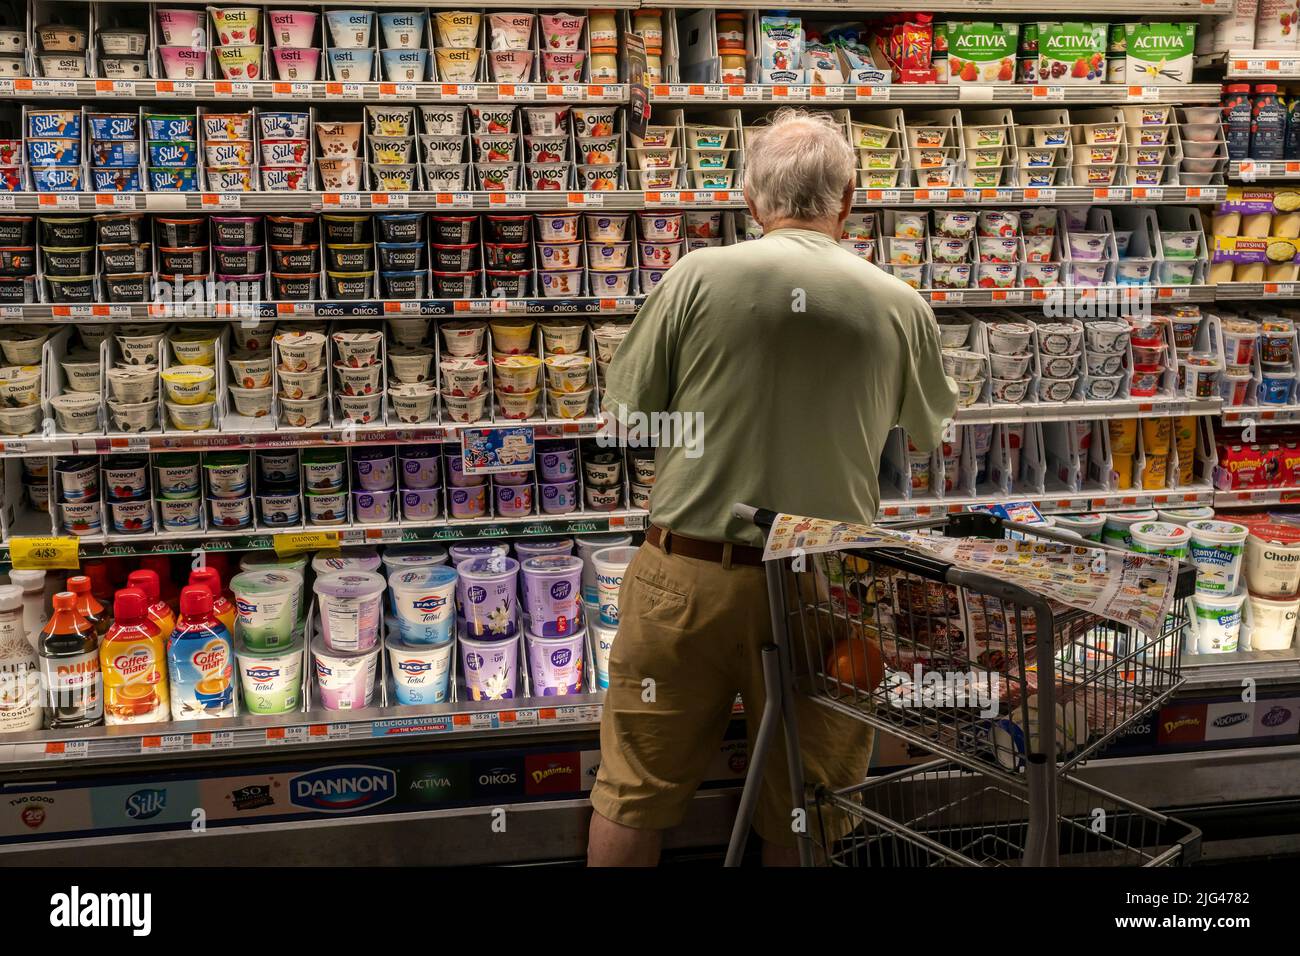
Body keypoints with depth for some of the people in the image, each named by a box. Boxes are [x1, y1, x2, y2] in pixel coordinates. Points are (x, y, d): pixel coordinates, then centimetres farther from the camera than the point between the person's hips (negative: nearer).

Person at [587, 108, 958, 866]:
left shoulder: (699, 276, -8)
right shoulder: (901, 305, -3)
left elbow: (627, 413, 0)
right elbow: (932, 432, 14)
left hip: (690, 573, -1)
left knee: (634, 797, 16)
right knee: (805, 821, 17)